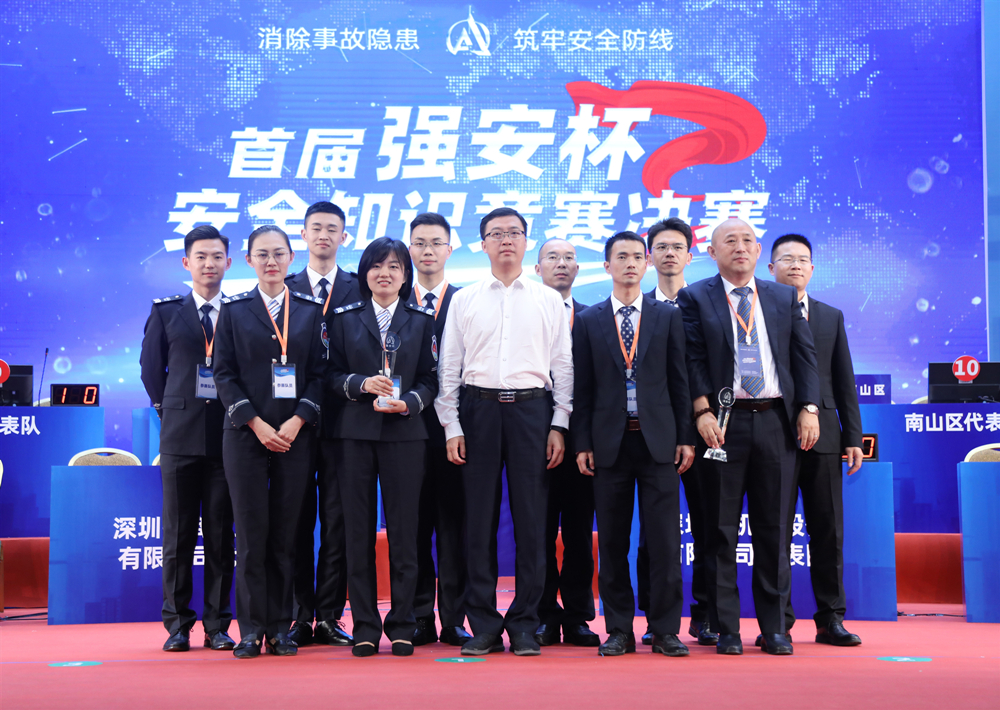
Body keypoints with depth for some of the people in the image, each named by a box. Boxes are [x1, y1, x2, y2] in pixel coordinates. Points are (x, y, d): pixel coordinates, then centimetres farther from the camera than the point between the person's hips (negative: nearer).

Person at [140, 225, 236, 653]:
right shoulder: (166, 312, 9)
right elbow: (151, 366, 14)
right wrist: (168, 409, 7)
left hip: (227, 436, 0)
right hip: (180, 436, 0)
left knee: (222, 534, 3)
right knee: (178, 533, 3)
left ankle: (217, 625, 10)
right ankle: (178, 623, 11)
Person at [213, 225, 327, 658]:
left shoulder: (310, 310, 10)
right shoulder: (233, 310, 6)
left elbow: (319, 372, 6)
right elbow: (224, 373, 1)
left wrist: (297, 421, -8)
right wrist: (256, 423, -9)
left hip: (294, 435, 1)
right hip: (245, 433, -1)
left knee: (285, 534, 3)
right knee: (251, 533, -2)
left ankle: (280, 627, 10)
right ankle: (251, 629, 5)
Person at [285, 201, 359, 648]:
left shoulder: (360, 289, 8)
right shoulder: (285, 290, 10)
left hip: (341, 415, 0)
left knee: (338, 518, 1)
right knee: (297, 518, 3)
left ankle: (329, 616, 8)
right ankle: (300, 616, 9)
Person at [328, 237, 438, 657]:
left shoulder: (422, 320, 10)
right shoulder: (345, 319, 11)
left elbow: (430, 380, 8)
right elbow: (331, 375, 7)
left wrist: (408, 402, -11)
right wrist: (362, 384, -11)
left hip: (404, 433, 0)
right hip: (356, 432, 1)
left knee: (403, 529, -1)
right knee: (358, 529, 0)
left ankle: (402, 625, 7)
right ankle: (365, 626, 7)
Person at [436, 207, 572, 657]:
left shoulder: (549, 300, 11)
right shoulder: (464, 301, 11)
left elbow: (563, 365, 8)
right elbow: (449, 367, 9)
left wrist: (559, 426, 0)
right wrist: (451, 426, 0)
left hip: (531, 406, 0)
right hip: (478, 407, 0)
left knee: (531, 518, -2)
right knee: (479, 518, 0)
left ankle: (524, 624, 8)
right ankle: (484, 626, 8)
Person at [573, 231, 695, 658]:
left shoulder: (668, 317, 9)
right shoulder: (589, 322, 8)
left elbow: (679, 381, 7)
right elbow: (583, 387, 6)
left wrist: (685, 438, 1)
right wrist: (582, 443, 0)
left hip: (659, 441, 0)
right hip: (610, 441, 0)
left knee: (664, 540, -1)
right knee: (612, 541, 4)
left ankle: (665, 630, 6)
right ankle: (619, 630, 11)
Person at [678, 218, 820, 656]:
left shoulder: (784, 298, 14)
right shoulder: (695, 298, 5)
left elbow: (804, 354, 10)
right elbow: (693, 359, -3)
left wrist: (809, 408, -1)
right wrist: (702, 411, -13)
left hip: (776, 421, 3)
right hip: (723, 422, -3)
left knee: (773, 529, 5)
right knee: (721, 530, 1)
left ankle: (774, 628, 13)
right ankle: (726, 629, 9)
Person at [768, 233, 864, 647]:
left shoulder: (831, 317, 16)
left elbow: (844, 381, 15)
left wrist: (853, 437, 8)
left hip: (823, 437, 3)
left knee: (828, 530, 5)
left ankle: (830, 618, 13)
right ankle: (777, 619, 9)